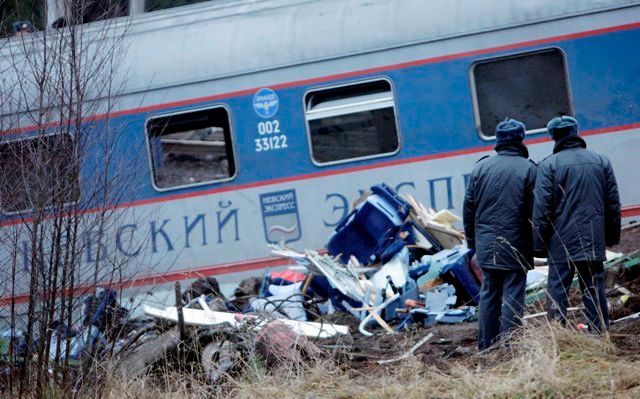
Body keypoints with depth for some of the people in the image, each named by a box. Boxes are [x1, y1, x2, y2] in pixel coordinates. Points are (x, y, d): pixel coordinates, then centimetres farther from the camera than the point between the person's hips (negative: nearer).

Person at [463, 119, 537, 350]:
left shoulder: (481, 167, 5)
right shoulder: (528, 170, -6)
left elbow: (469, 207, 8)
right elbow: (534, 211, -8)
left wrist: (472, 240, 17)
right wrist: (534, 245, -1)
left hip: (487, 244, 4)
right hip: (515, 245, -4)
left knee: (489, 293, 11)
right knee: (513, 295, -1)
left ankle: (486, 346, 13)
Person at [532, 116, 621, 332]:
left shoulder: (549, 165, -5)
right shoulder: (601, 162, 7)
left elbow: (541, 209, -7)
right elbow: (613, 205, 10)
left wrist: (539, 244, -1)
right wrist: (612, 237, 18)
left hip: (561, 243, -3)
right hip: (594, 242, 3)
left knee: (557, 291, 1)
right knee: (595, 291, 8)